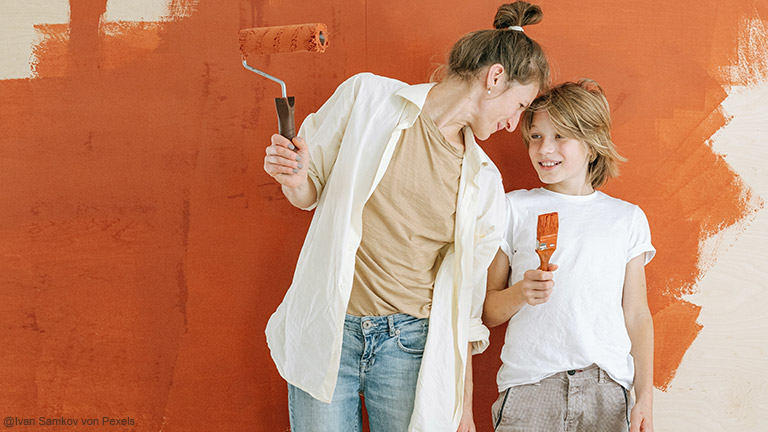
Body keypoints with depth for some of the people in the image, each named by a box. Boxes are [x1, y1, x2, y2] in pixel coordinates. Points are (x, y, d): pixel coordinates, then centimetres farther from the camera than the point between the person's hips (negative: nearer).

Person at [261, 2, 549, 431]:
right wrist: (295, 180, -17)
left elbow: (463, 297, 9)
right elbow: (312, 192, 7)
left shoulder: (484, 183, 5)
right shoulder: (367, 97, -3)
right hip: (326, 333, -2)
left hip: (408, 343, 2)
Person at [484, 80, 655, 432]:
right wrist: (521, 293, -14)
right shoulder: (514, 209, 6)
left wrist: (645, 398, 3)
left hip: (607, 390, 1)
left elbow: (637, 315, 10)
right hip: (529, 386, -1)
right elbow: (486, 312, 6)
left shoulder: (627, 218, 10)